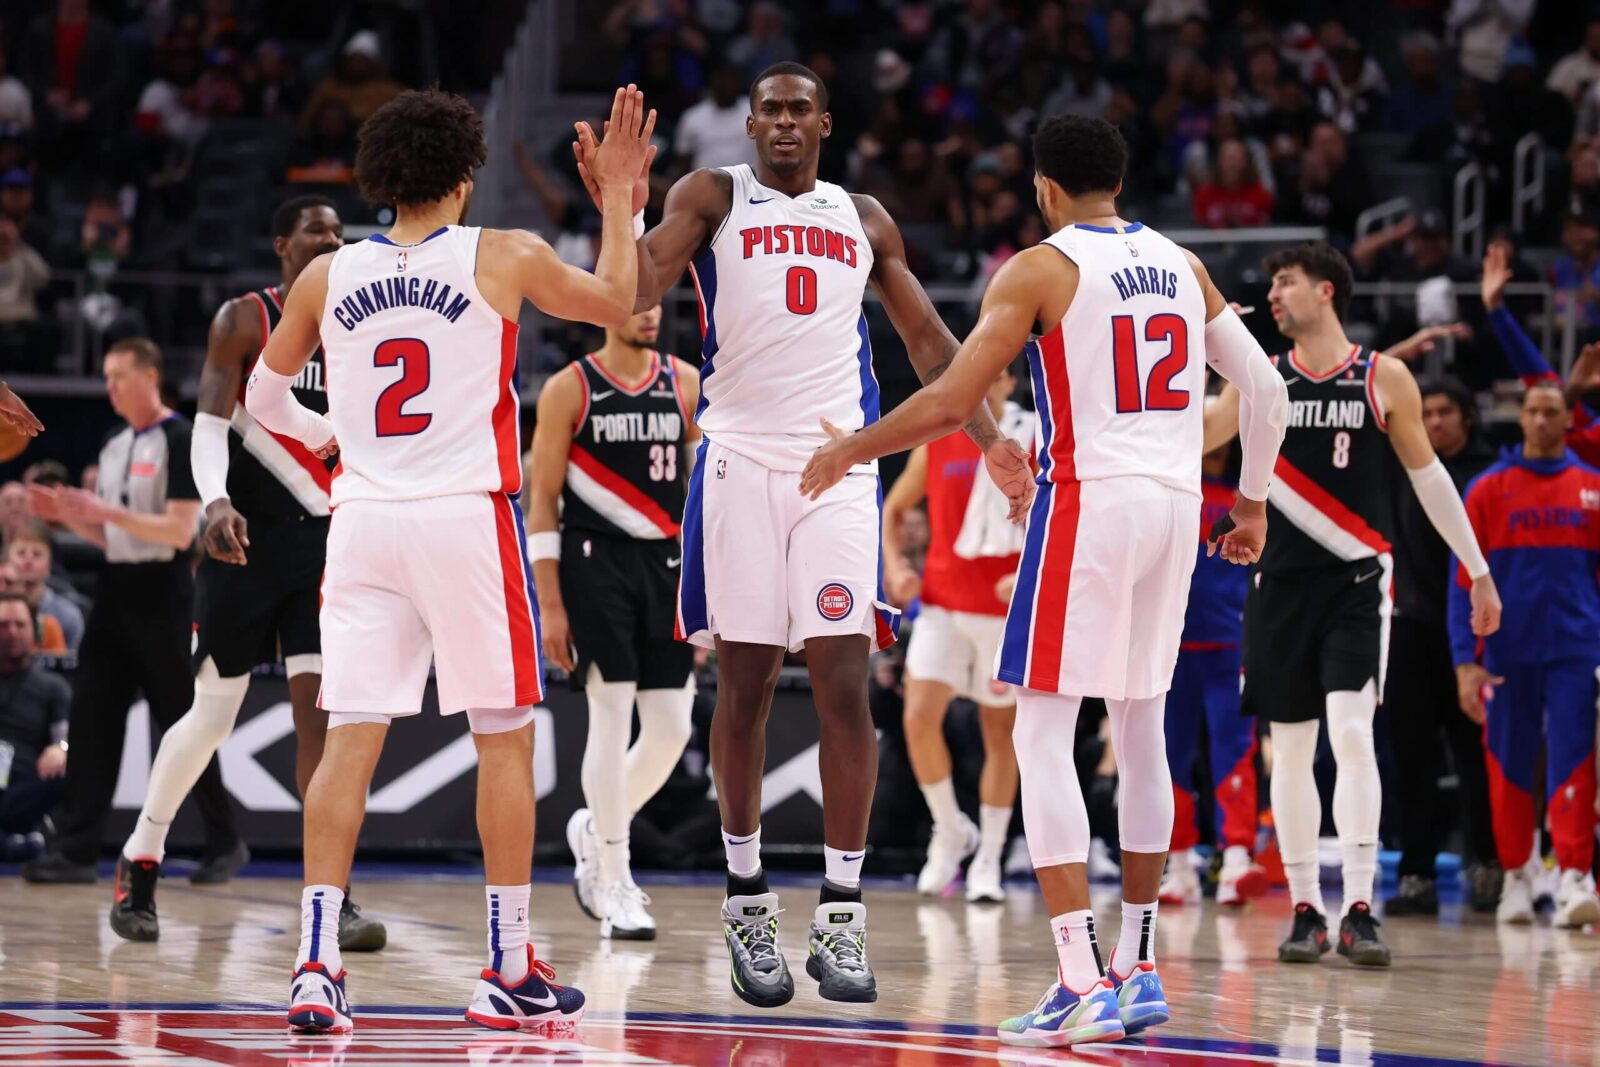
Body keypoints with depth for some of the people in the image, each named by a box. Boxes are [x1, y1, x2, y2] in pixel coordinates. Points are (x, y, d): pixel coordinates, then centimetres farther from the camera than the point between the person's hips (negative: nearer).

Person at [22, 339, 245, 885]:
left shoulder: (180, 441, -10)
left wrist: (108, 510, -24)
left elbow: (180, 531, -18)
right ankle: (76, 849, -1)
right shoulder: (114, 444, 14)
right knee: (92, 719, 0)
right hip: (115, 592, 7)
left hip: (162, 599, -7)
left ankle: (225, 845, 11)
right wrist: (67, 515, 0)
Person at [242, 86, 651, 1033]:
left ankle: (316, 963, -8)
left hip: (363, 519, 3)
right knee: (505, 738, 6)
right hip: (470, 517, -3)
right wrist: (619, 197, 25)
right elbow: (618, 304, 15)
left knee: (350, 740, 1)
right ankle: (512, 972, 8)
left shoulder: (327, 276, 7)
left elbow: (263, 396, 21)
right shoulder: (505, 258, -1)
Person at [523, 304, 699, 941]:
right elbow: (542, 501, -2)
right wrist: (549, 606, -7)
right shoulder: (569, 390, -2)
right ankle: (614, 887, -1)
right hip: (595, 562, -4)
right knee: (612, 718, -9)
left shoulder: (686, 384, 9)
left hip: (665, 565, 4)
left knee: (672, 729, 1)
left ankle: (594, 828, 27)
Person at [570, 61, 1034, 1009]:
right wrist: (617, 209, -25)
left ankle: (842, 914, -4)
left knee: (844, 682, -7)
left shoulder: (865, 219, 17)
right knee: (745, 684, 1)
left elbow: (927, 338, 21)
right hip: (741, 458, -2)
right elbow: (638, 290, -7)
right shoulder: (711, 198, 7)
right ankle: (748, 903, 12)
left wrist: (988, 436, 10)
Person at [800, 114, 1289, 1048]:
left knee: (1045, 733, -3)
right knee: (1141, 727, 16)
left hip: (1089, 501, -6)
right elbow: (1266, 390, 11)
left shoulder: (1039, 269, -5)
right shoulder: (1181, 264, 13)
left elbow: (951, 402, -9)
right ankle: (1138, 970, 20)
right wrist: (1254, 505, 23)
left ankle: (1083, 982, -13)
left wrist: (852, 450, 6)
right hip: (1177, 501, 6)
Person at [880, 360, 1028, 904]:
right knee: (919, 716, -14)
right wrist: (895, 566, -1)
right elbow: (894, 508, 16)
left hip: (1007, 610, -1)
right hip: (943, 602, 1)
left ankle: (988, 859, 15)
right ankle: (950, 831, 8)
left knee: (1001, 730, 5)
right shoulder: (937, 441, 4)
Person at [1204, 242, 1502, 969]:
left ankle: (1359, 911, -16)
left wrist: (1478, 570, 10)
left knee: (1351, 732, -16)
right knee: (1290, 747, 4)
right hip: (1281, 583, 3)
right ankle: (1305, 910, 12)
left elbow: (1427, 474, 9)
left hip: (1356, 582, -3)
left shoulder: (1384, 379, 2)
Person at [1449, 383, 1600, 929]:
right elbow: (1464, 579, 0)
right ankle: (1516, 877, 17)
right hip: (1508, 653, 0)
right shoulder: (1488, 489, 2)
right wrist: (1465, 661, -8)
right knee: (1509, 767, 5)